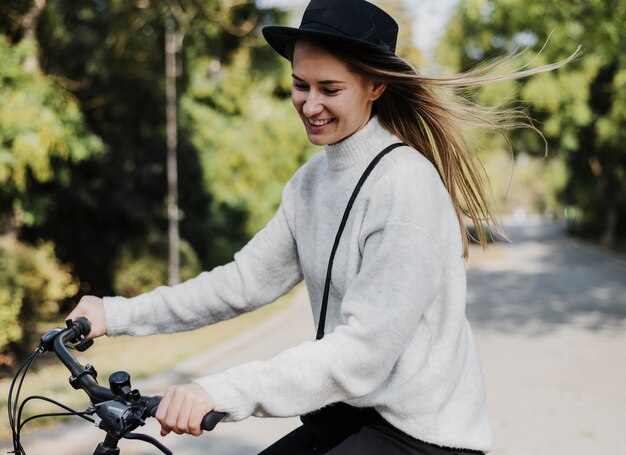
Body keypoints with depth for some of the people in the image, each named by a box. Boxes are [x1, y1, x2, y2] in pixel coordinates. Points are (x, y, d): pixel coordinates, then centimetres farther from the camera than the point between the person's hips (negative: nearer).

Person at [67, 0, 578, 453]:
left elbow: (363, 350, -27)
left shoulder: (406, 185, -21)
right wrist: (118, 315, -1)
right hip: (349, 413, 7)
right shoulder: (311, 181, 4)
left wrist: (222, 392, -33)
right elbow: (245, 281, 4)